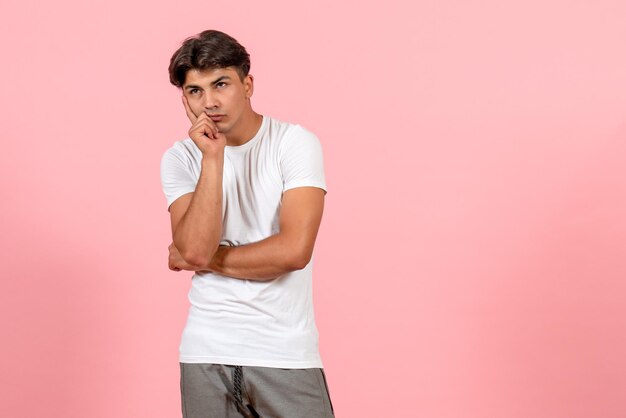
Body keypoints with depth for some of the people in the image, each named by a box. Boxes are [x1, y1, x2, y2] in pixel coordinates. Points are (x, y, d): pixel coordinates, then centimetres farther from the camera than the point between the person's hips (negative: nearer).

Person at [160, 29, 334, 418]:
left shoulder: (296, 143, -7)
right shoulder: (180, 159, 1)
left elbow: (294, 250, -17)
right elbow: (195, 250, -14)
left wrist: (204, 259, -8)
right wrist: (212, 158, -17)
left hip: (286, 355, -2)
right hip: (206, 353, 2)